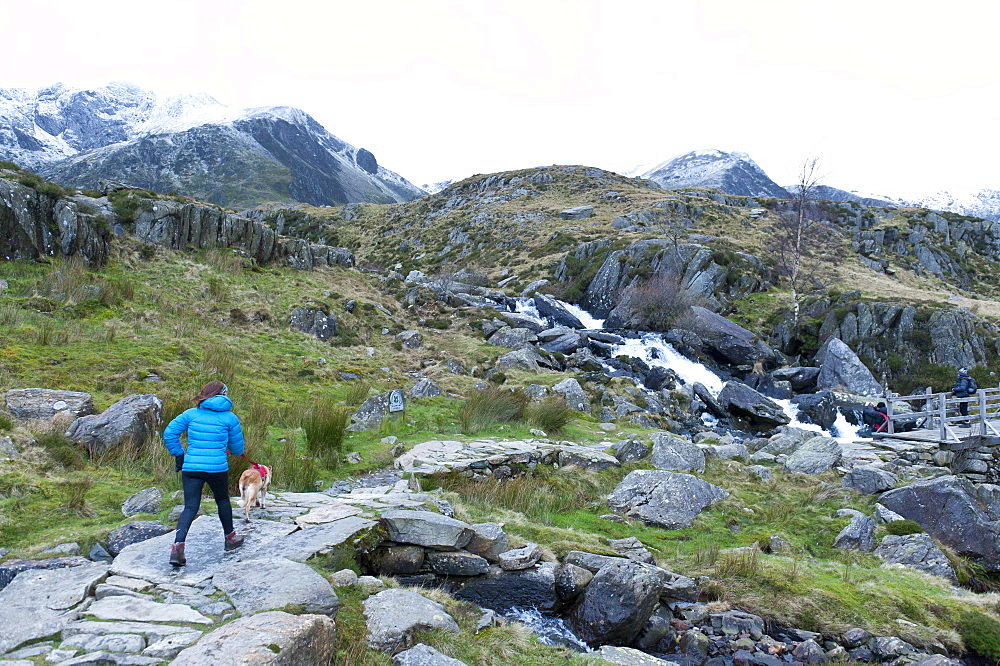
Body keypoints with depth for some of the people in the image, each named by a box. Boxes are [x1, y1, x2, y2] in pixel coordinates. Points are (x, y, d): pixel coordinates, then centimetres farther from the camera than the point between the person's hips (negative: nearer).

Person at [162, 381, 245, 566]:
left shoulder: (191, 414, 7)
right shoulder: (230, 418, 2)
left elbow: (169, 433, 1)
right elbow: (237, 448, 8)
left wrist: (179, 455, 10)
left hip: (191, 467, 2)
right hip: (217, 467, -1)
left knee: (190, 507, 5)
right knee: (223, 501, 20)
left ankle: (177, 545, -12)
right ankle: (230, 537, 35)